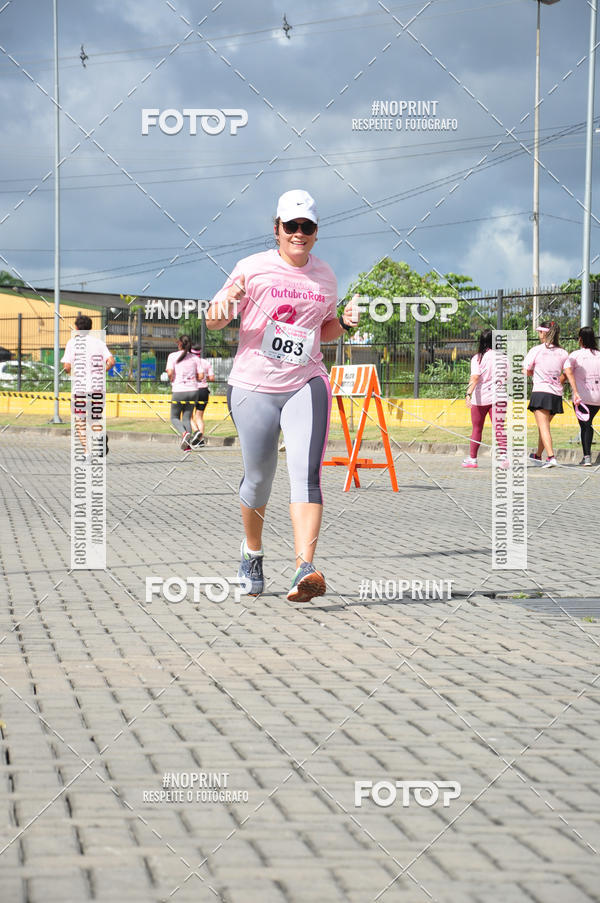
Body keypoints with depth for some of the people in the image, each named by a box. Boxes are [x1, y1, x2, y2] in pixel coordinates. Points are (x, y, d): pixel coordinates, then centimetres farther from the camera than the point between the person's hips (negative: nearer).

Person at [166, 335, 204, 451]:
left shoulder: (173, 356, -2)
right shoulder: (195, 358, 6)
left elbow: (170, 373, -13)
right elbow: (201, 376, 1)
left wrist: (171, 379, 8)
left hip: (179, 390, -3)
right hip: (193, 389, 3)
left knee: (174, 417, 11)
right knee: (187, 418, 11)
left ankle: (184, 433, -20)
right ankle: (187, 445, -1)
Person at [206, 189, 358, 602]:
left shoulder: (325, 276, 10)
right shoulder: (253, 269, -3)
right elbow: (214, 321, -3)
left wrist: (345, 323, 2)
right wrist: (227, 300, -25)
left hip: (306, 385, 2)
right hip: (253, 386, -1)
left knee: (306, 473, -17)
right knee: (259, 478, 6)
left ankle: (305, 570, -29)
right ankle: (252, 553, 35)